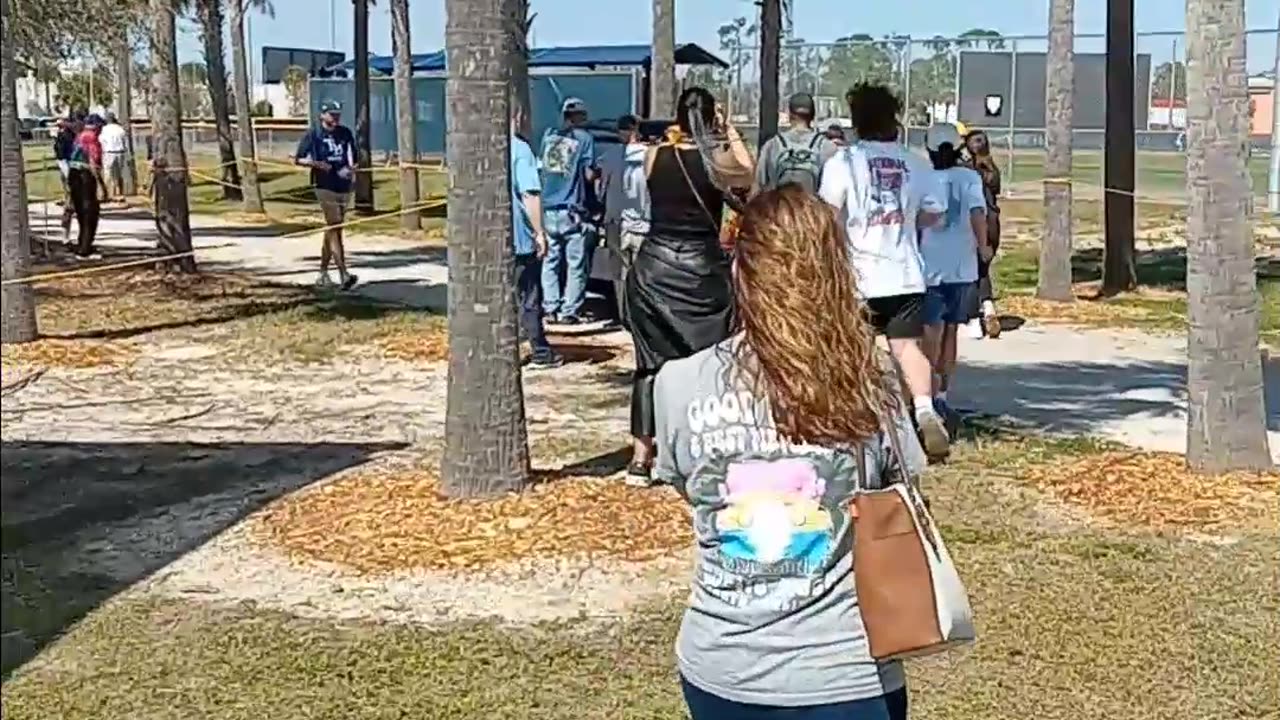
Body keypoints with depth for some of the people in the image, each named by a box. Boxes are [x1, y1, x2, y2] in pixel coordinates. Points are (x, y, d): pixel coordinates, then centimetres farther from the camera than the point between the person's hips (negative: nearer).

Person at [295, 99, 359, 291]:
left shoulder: (345, 133, 9)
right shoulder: (313, 134, -2)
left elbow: (353, 157, 18)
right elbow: (298, 159, 1)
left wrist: (351, 168, -4)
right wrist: (315, 164, -16)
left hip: (344, 186, 5)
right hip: (325, 186, -5)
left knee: (331, 229, 14)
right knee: (334, 229, -13)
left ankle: (323, 273, 25)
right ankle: (344, 275, -20)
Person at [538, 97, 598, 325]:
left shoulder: (548, 135, 11)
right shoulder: (584, 138, -3)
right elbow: (589, 174, -6)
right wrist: (597, 173, 13)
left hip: (548, 207, 5)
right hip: (571, 210, -5)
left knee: (550, 261, 12)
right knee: (576, 264, 3)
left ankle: (550, 308, 11)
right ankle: (568, 312, 0)